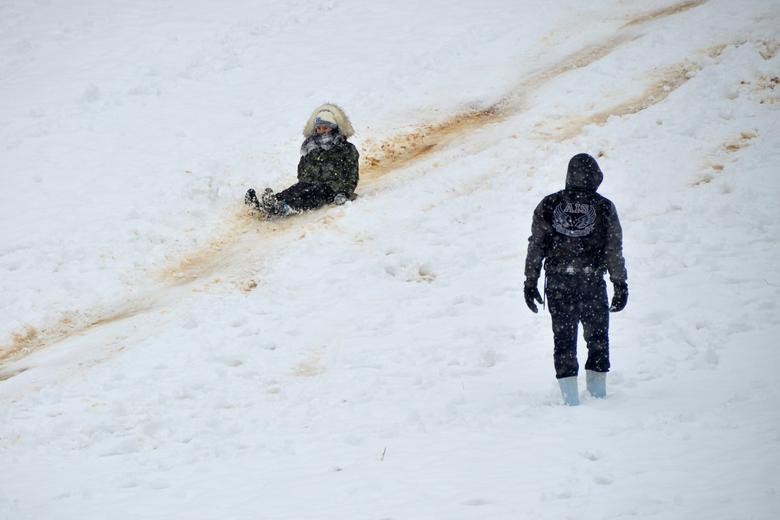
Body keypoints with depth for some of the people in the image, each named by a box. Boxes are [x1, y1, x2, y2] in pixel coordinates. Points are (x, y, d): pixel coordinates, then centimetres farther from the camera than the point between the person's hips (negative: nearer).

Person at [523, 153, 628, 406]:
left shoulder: (548, 205, 0)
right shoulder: (603, 207, -5)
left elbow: (535, 247, 1)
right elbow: (614, 251, -2)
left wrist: (530, 283, 8)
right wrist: (620, 285, 6)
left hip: (557, 285, 1)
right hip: (592, 284, -1)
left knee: (564, 338, 7)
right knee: (598, 337, 14)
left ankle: (570, 397, 2)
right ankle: (597, 392, 14)